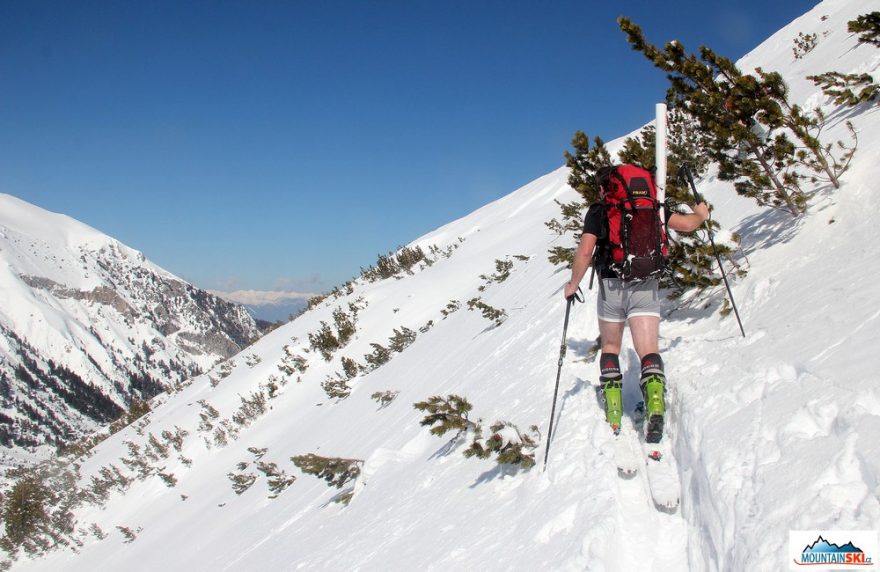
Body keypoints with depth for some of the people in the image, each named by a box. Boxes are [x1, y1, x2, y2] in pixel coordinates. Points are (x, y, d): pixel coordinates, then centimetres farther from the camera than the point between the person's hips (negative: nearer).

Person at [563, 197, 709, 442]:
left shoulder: (598, 210, 3)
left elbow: (585, 251, -6)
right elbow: (686, 224, 5)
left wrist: (573, 284, 6)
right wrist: (700, 214, 28)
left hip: (611, 285, -1)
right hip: (646, 285, 1)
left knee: (610, 347, 18)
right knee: (649, 350, -5)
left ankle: (613, 411, 13)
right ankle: (655, 405, -28)